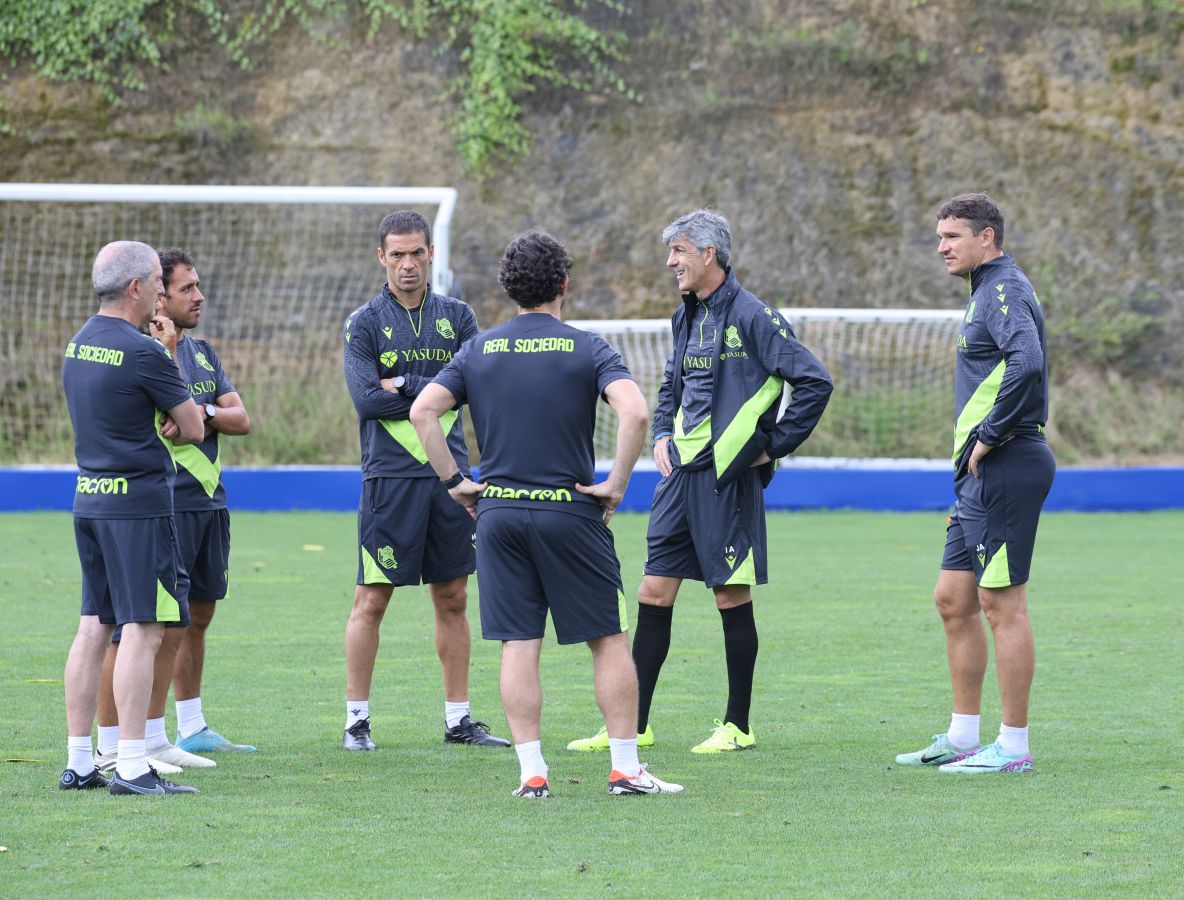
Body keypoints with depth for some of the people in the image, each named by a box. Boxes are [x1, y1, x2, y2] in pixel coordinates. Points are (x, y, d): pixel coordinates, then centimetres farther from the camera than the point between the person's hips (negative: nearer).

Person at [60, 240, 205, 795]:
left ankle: (78, 763, 13)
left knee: (94, 626, 11)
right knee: (143, 630, -7)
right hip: (138, 502, -9)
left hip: (89, 497, 9)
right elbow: (193, 428, -5)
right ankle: (131, 766, -10)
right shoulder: (144, 353, -15)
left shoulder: (79, 344, 11)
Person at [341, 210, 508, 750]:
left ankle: (458, 719, 15)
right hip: (390, 476, -4)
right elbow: (367, 399, -12)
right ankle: (357, 720, 4)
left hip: (449, 475, 4)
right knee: (372, 600, -3)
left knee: (452, 598, 8)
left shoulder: (457, 316, 10)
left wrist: (405, 385, -11)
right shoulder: (363, 324, 0)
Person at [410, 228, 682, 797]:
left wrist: (454, 481, 3)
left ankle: (531, 772, 2)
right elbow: (635, 413, -18)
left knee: (518, 647, 5)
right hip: (571, 513, -3)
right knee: (608, 640, 6)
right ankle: (625, 768, 6)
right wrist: (616, 484, -8)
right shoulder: (586, 349, -3)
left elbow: (423, 411, -3)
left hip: (499, 514, 3)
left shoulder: (479, 351, 6)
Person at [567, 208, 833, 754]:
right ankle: (634, 724, 10)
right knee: (654, 592, 5)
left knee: (732, 596, 0)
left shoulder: (752, 317, -10)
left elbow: (814, 382, -13)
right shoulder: (687, 317, 13)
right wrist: (662, 435, 13)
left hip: (727, 477, -8)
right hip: (680, 472, 8)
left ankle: (737, 726, 9)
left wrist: (773, 446, -10)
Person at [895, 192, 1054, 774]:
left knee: (1001, 603, -7)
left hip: (1005, 467, -11)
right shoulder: (986, 292, 20)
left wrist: (987, 438, -21)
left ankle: (1014, 747, -3)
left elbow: (1027, 362, -29)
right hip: (981, 474, 11)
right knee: (953, 600, 13)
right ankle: (962, 738, 19)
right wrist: (973, 451, 12)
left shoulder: (1005, 291, -12)